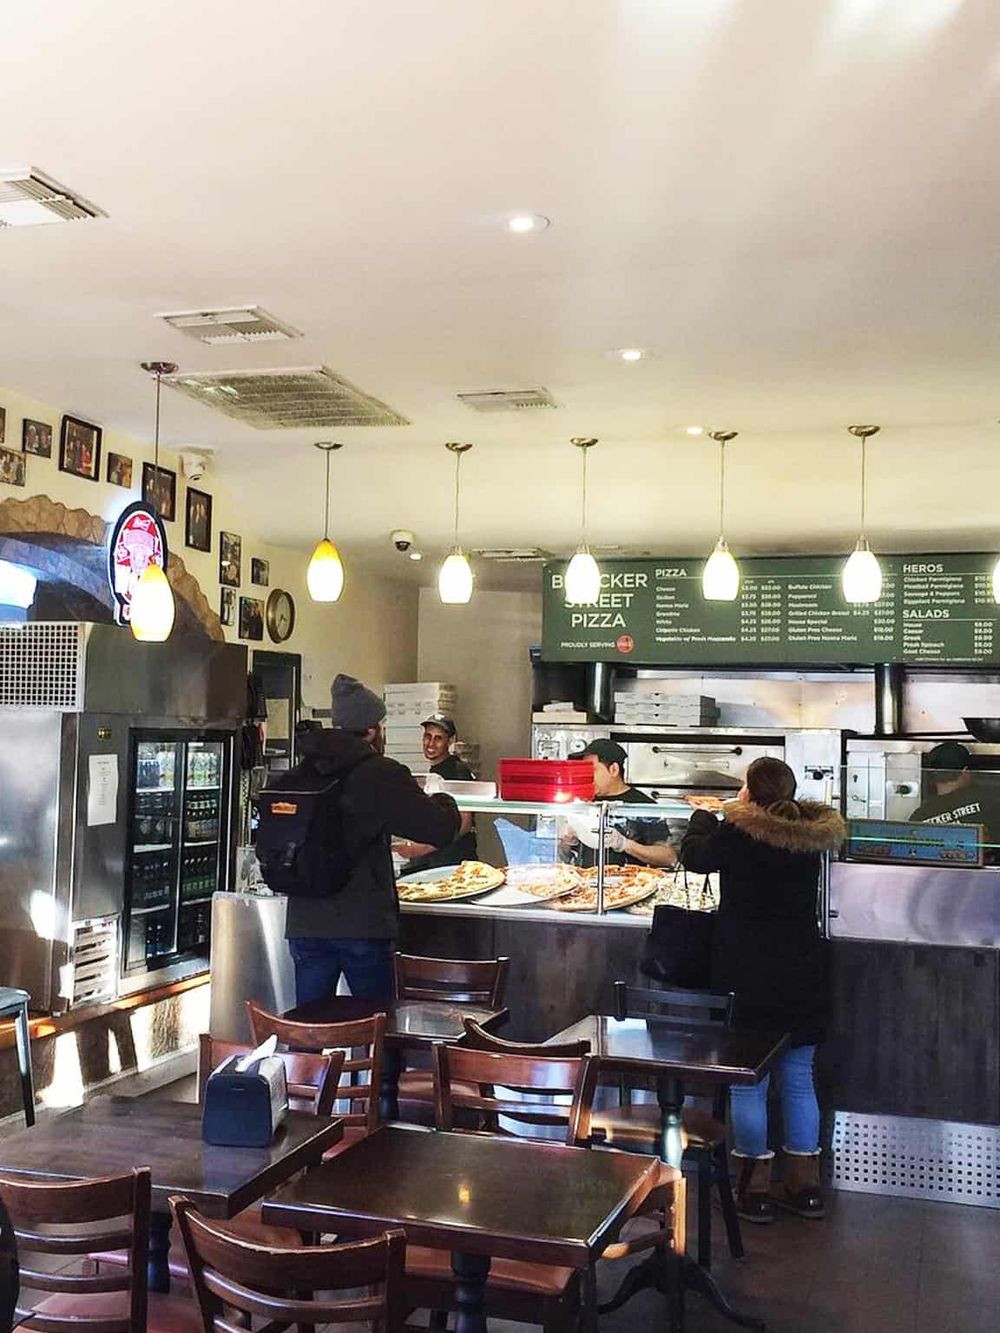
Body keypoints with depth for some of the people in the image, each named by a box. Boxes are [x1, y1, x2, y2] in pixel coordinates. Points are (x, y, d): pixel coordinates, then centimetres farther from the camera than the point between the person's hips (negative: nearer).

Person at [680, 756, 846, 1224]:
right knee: (799, 1081, 14)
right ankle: (804, 1186, 23)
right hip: (804, 977, 5)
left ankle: (755, 1189, 11)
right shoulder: (812, 836, 0)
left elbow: (694, 855, 4)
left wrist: (702, 816, 23)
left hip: (749, 978, -5)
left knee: (748, 1084, 5)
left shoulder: (737, 832, -14)